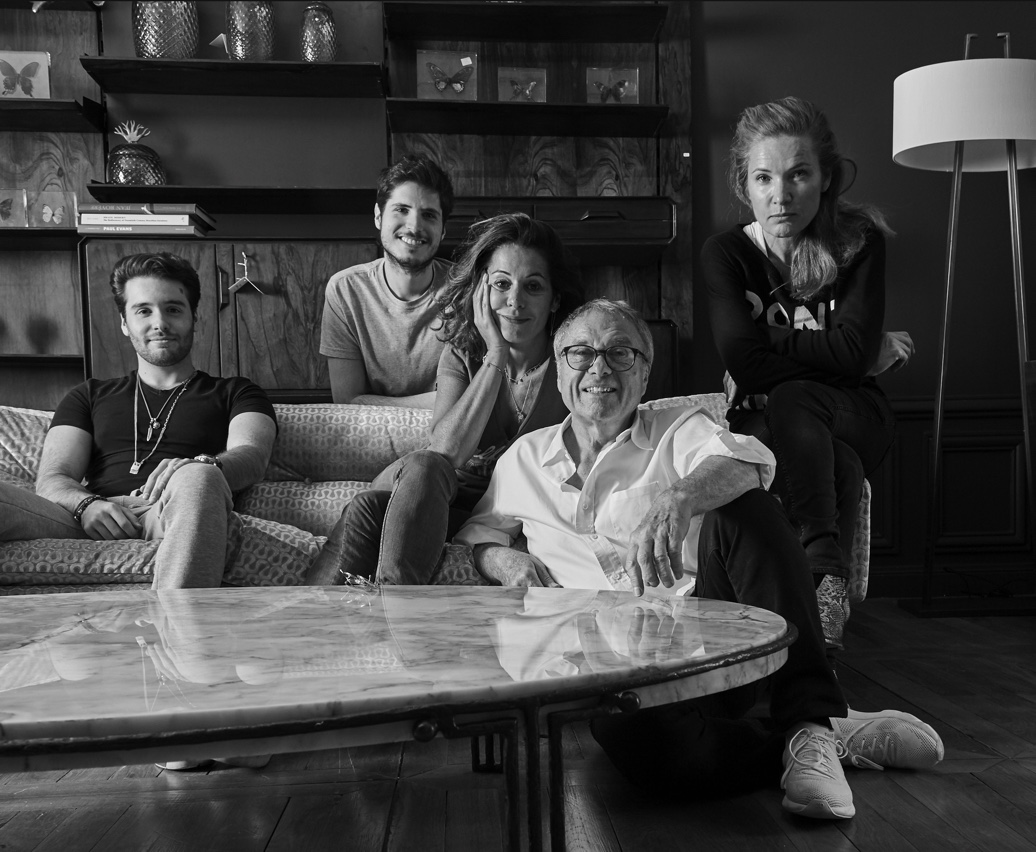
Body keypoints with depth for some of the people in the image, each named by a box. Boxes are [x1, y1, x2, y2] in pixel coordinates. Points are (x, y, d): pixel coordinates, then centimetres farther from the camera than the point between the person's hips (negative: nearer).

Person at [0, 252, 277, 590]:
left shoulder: (235, 394, 23)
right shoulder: (89, 396, 29)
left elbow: (252, 455, 2)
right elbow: (52, 479, 15)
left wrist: (203, 465, -24)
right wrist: (86, 505, -12)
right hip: (95, 523, 2)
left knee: (197, 477, -39)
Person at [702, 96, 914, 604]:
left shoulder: (859, 241, -6)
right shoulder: (725, 255, -7)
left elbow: (852, 350, -18)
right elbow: (746, 365, -20)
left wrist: (765, 335, -16)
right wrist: (868, 356, -15)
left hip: (852, 418, 1)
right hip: (761, 424, 0)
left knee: (789, 398, -34)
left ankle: (823, 575, -34)